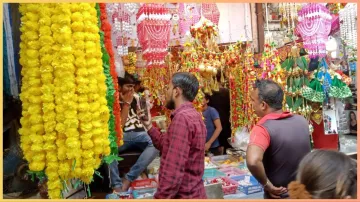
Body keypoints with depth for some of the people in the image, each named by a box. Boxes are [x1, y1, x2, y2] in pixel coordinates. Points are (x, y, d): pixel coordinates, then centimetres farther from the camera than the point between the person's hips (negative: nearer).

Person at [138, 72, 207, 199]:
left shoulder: (182, 118, -23)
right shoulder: (193, 115, 11)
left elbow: (173, 173, -28)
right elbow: (167, 146, 12)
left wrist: (160, 198, -22)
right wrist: (148, 125, 9)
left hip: (183, 196, -9)